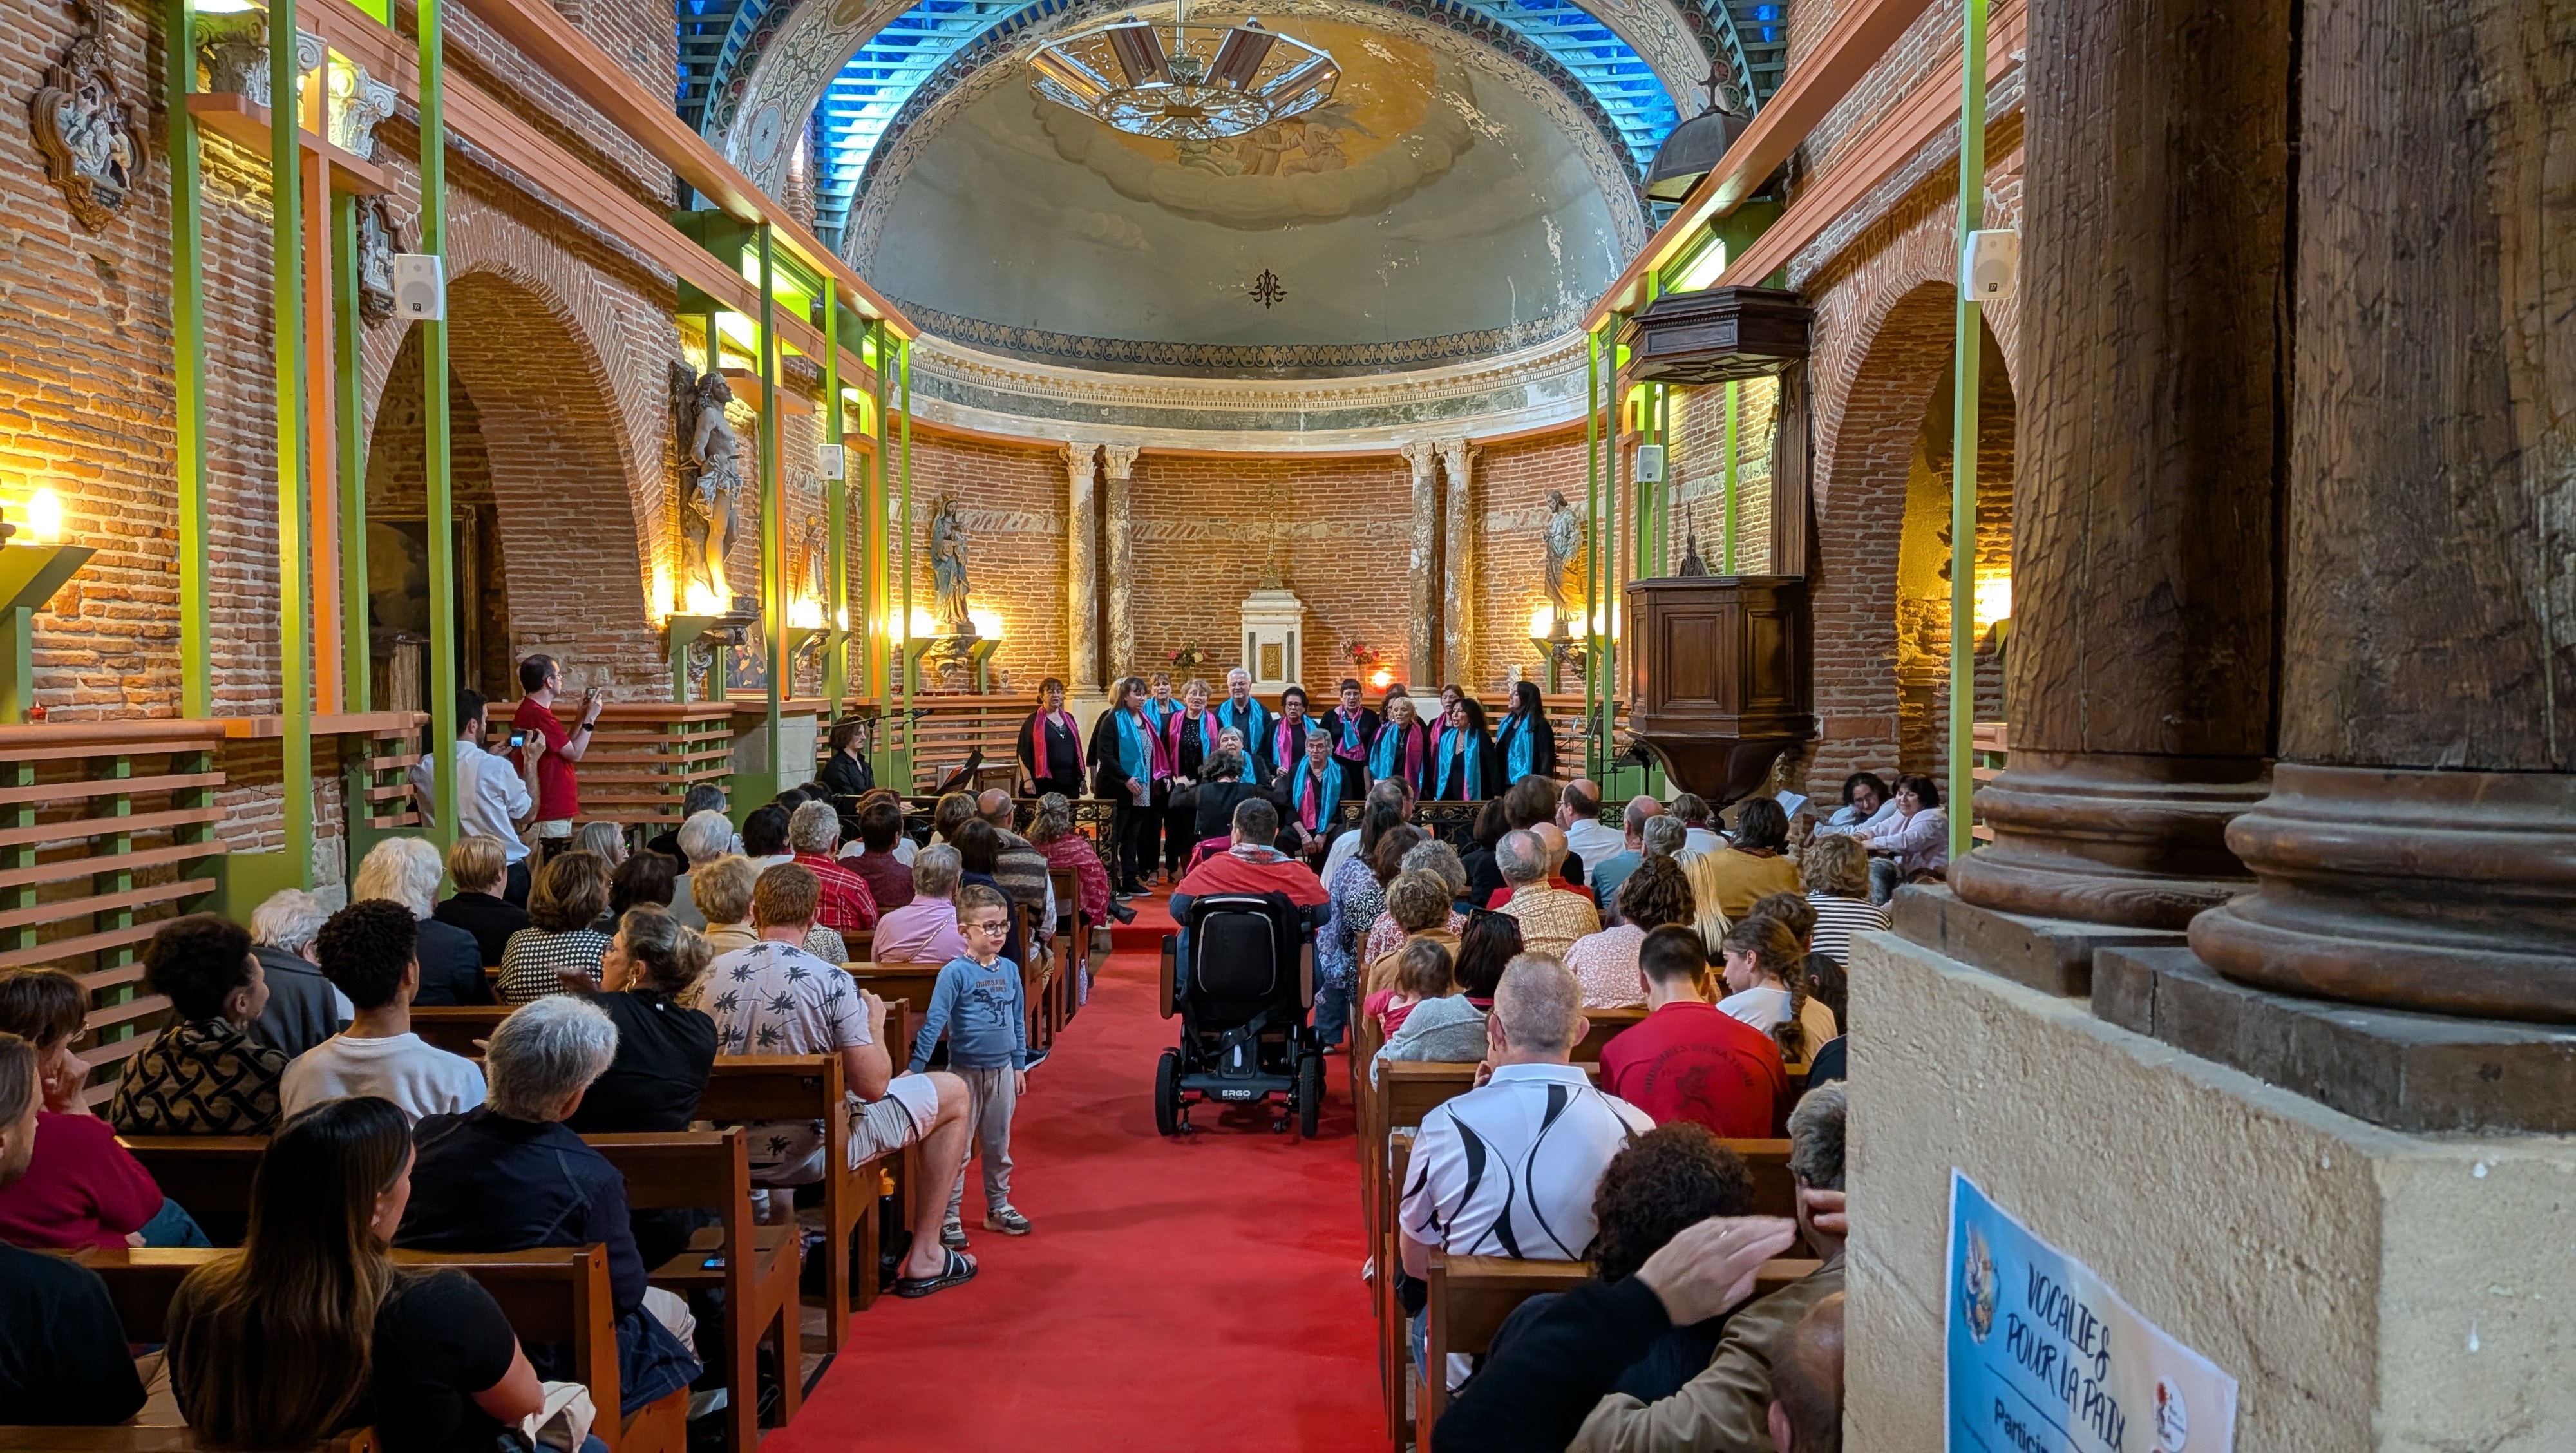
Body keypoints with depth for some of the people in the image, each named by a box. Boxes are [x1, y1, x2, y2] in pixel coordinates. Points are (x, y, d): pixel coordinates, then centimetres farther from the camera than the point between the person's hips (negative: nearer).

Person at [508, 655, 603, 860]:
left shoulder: (528, 710, 14)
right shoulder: (539, 716, -20)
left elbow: (565, 745, 17)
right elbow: (575, 753, -14)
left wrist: (582, 716, 14)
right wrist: (590, 717, -7)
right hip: (551, 814, -11)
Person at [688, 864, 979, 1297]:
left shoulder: (713, 974, -4)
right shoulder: (831, 981, -19)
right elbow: (872, 1087, -19)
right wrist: (875, 1024, 0)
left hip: (732, 1157, 6)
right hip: (812, 1152, -6)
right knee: (954, 1092, 10)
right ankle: (925, 1257, 15)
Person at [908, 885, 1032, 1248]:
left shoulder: (1010, 970, 3)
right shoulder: (955, 973, -13)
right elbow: (934, 1021, -16)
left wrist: (1019, 1065, 11)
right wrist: (916, 1066, -19)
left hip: (1002, 1071, 5)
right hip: (965, 1071, -5)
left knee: (998, 1145, 16)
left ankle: (999, 1207, 29)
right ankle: (948, 1216, 13)